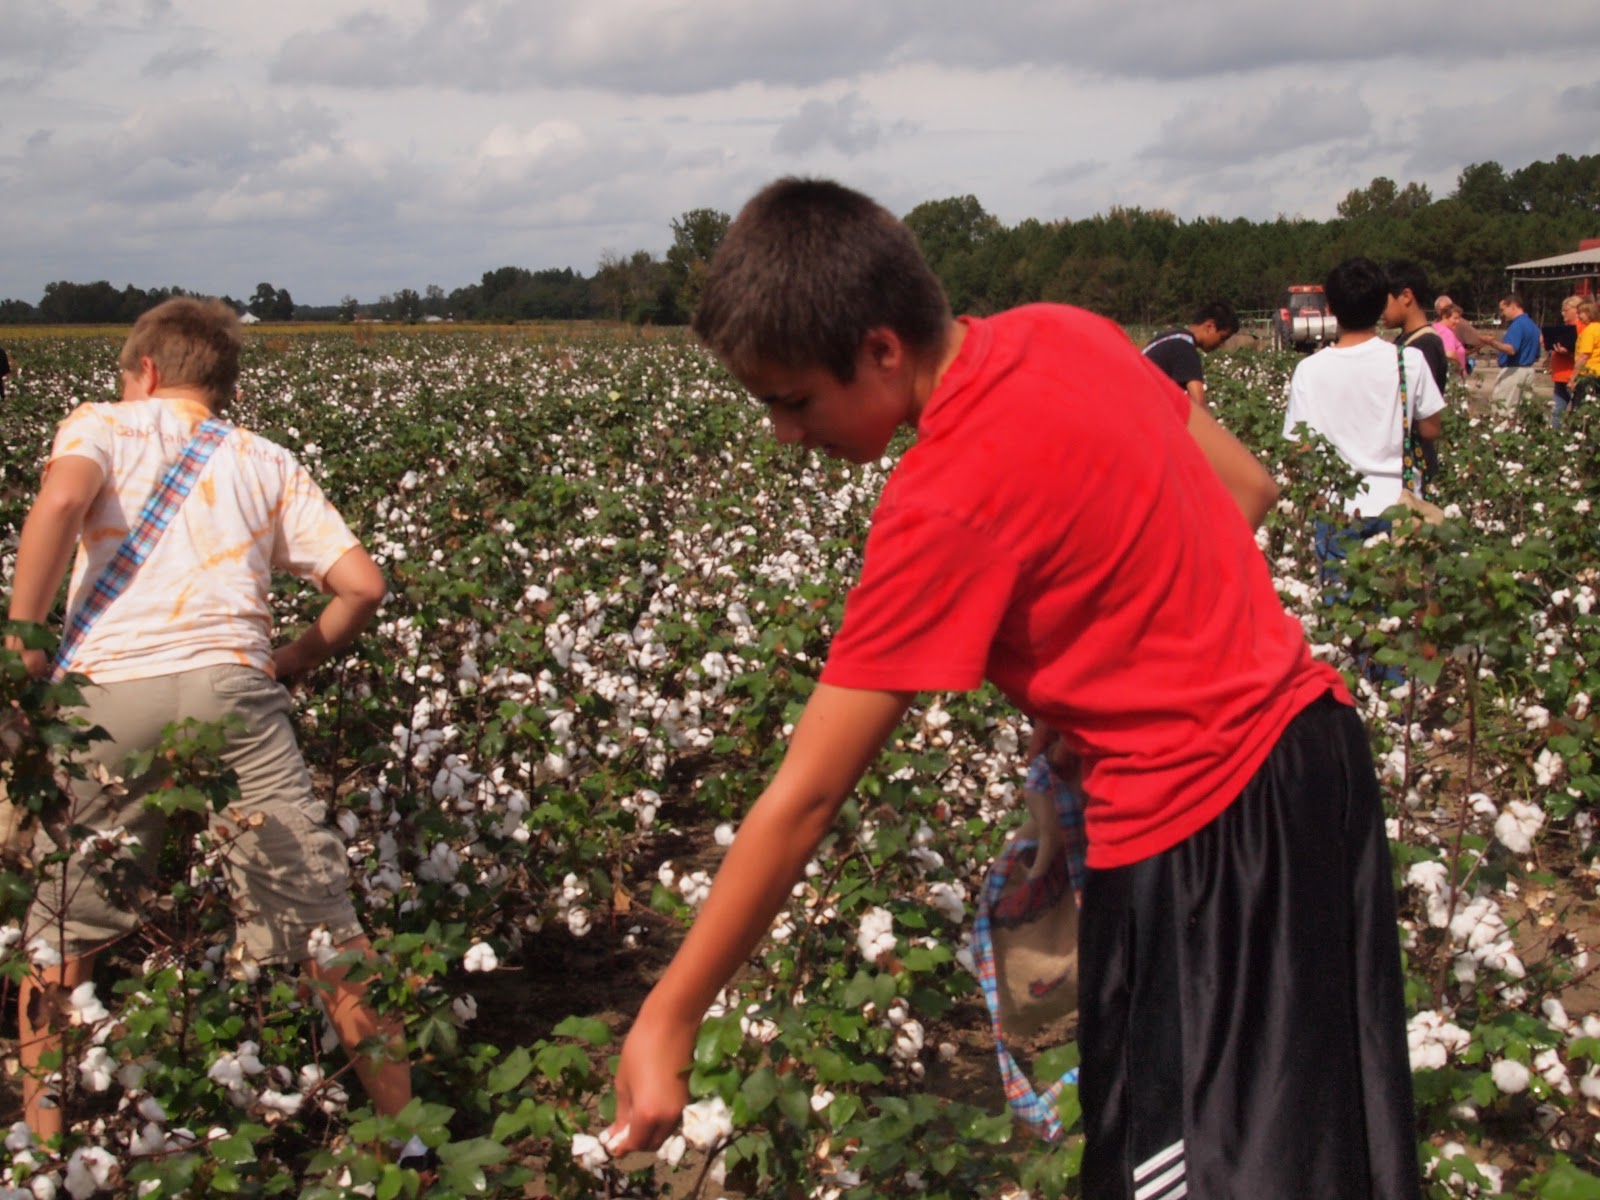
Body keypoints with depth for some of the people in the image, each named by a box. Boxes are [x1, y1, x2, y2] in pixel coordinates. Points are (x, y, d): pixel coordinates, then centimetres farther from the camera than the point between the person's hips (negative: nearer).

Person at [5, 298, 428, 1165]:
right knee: (323, 923, 4)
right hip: (229, 684, 1)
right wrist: (292, 663, 27)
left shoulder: (100, 425, 17)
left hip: (108, 693, -1)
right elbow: (362, 585, 13)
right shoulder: (268, 463, 24)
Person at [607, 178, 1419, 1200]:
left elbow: (805, 798, -21)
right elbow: (1249, 489, 11)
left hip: (1200, 822, -9)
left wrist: (668, 1020, -13)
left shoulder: (949, 507, -24)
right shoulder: (1068, 333, -1)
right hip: (1311, 734, 9)